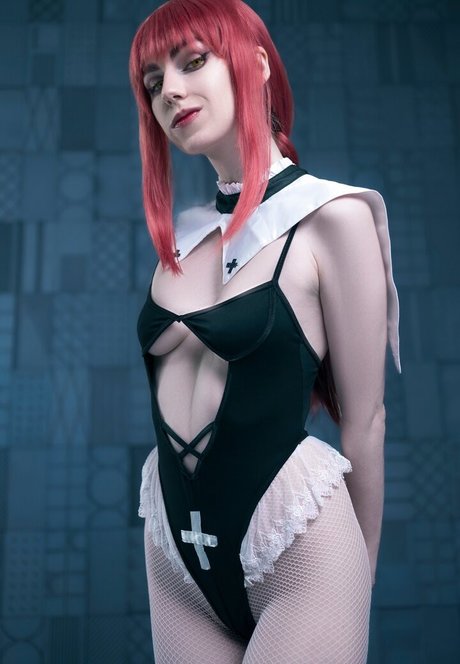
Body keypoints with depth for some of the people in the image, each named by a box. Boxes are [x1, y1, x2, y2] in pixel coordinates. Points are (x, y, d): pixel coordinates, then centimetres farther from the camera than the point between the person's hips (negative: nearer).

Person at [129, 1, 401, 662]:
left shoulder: (331, 216, -10)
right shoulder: (180, 235, 6)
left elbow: (363, 420, -6)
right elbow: (175, 392, 10)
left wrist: (359, 582, 2)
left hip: (294, 541, -5)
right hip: (177, 547, 5)